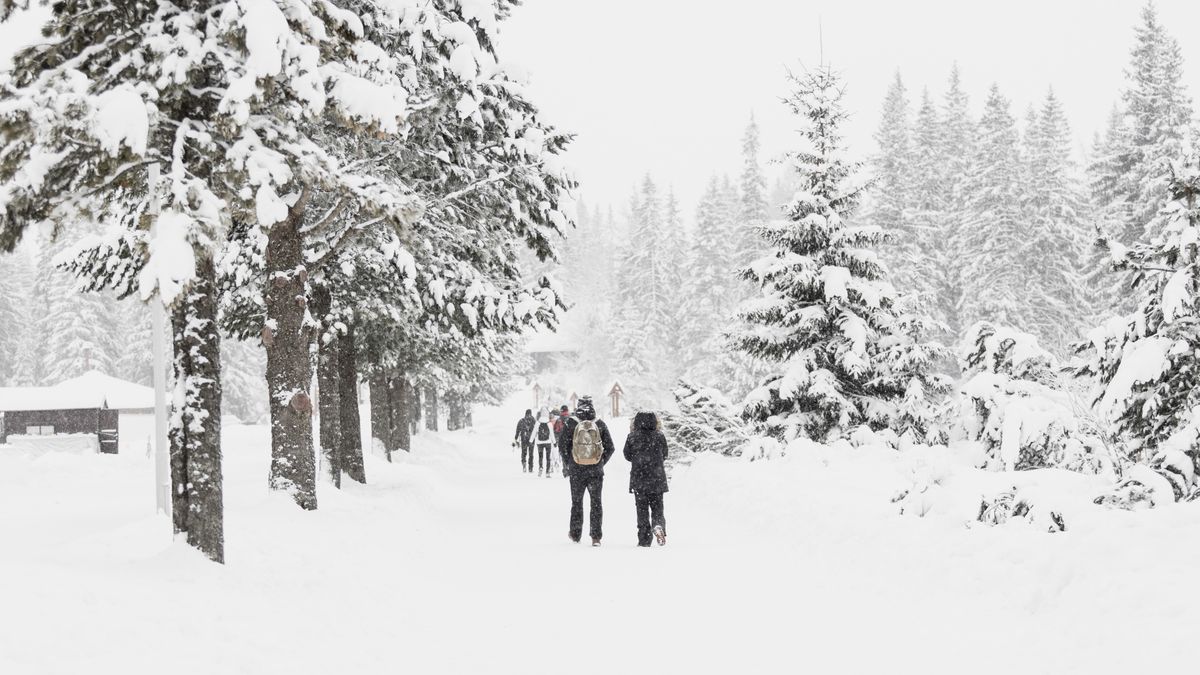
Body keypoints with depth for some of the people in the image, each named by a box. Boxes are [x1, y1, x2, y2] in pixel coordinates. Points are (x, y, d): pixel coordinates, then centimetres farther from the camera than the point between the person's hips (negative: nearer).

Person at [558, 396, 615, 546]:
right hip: (596, 470, 0)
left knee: (577, 502, 16)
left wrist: (566, 465, 8)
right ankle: (596, 536, 2)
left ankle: (575, 534, 23)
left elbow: (562, 447, -5)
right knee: (596, 502, 9)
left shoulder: (571, 424, -8)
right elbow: (610, 448, -1)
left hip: (576, 471, 0)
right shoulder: (600, 425, -4)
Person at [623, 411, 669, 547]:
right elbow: (664, 455, 8)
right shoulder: (660, 436, -4)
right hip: (657, 479, 1)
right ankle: (658, 526, -19)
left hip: (638, 479, -1)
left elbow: (628, 456, 4)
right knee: (657, 507, 11)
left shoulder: (632, 437, -7)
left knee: (642, 510, 8)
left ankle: (644, 539, 5)